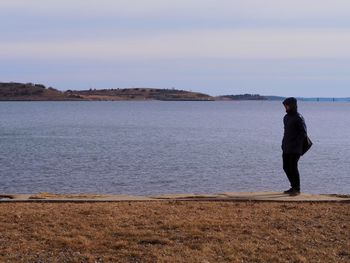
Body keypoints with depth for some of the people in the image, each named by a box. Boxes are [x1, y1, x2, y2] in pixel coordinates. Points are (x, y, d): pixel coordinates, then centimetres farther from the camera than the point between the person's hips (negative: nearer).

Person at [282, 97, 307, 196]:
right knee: (286, 167, 10)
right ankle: (293, 187, 22)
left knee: (293, 168, -8)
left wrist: (295, 143, -16)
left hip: (295, 149, -8)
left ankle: (297, 189, 1)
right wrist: (284, 144, 13)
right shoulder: (286, 117, 15)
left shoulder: (298, 118, -10)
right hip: (286, 149, 8)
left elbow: (303, 133, -12)